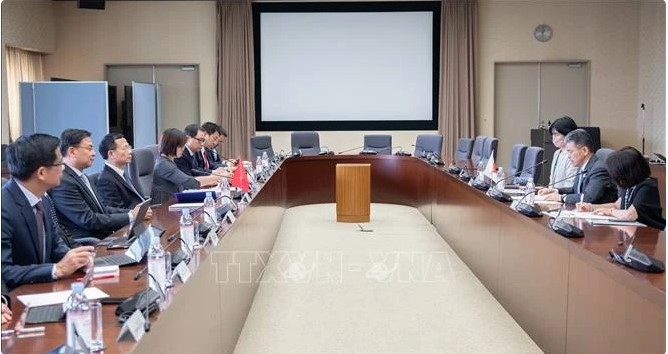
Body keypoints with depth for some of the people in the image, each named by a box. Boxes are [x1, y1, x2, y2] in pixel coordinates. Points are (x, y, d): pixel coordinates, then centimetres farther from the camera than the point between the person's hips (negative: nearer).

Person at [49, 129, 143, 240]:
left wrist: (132, 212, 0)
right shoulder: (63, 182, -15)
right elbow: (89, 221, -17)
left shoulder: (82, 177, 15)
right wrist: (130, 216, -13)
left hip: (105, 236, 9)